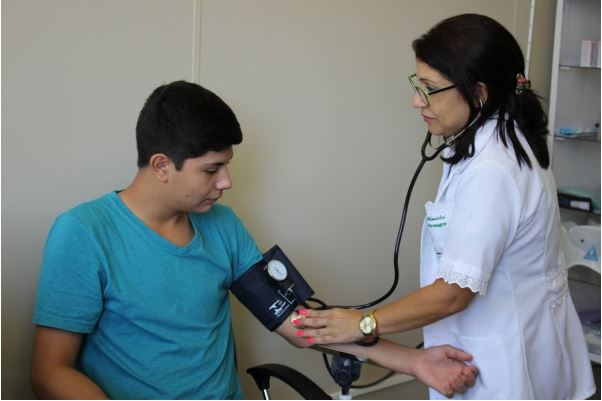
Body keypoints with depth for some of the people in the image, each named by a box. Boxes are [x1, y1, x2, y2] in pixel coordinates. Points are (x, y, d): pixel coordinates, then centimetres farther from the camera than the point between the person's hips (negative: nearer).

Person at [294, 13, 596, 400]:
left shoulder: (491, 171, -28)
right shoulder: (504, 141, 3)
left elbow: (453, 292, -26)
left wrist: (363, 324, -15)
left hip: (507, 361, -9)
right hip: (506, 342, 9)